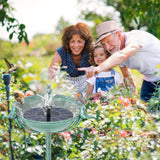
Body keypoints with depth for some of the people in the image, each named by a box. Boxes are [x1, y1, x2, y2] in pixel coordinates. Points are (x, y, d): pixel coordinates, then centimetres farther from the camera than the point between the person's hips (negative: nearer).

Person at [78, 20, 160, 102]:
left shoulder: (136, 37, -29)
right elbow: (127, 76, 6)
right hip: (149, 80, 6)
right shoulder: (114, 48, -6)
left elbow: (123, 55, -51)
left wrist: (99, 68, -63)